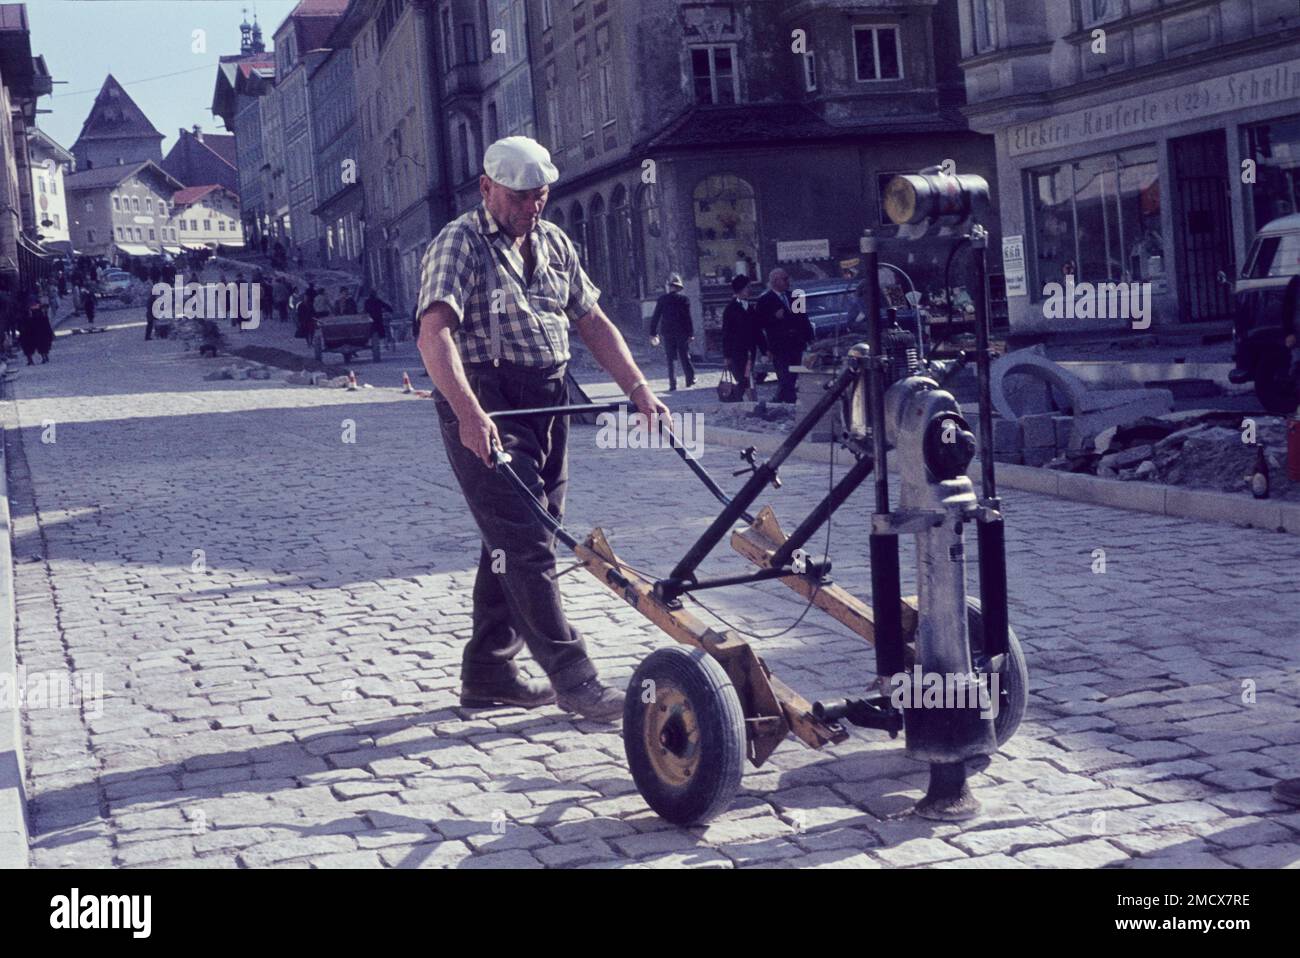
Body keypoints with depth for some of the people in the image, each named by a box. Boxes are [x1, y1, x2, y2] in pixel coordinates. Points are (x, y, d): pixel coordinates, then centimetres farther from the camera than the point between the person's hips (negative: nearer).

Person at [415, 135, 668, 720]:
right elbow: (434, 334, -22)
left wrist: (639, 389, 5)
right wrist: (469, 413, -37)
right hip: (485, 410, -8)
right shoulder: (459, 245, -8)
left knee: (515, 540, 11)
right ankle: (572, 677, -9)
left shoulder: (554, 244, 15)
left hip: (546, 405, 8)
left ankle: (488, 672, 22)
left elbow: (593, 322, 18)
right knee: (524, 542, -10)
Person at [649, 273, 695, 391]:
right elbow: (688, 318, -7)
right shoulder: (684, 300, -3)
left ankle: (672, 385, -1)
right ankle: (690, 379, 8)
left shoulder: (662, 299, -2)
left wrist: (653, 333, 4)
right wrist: (691, 334, -3)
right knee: (685, 357, 11)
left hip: (668, 334, 0)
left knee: (670, 359, 4)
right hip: (682, 333, 0)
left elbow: (655, 317, -2)